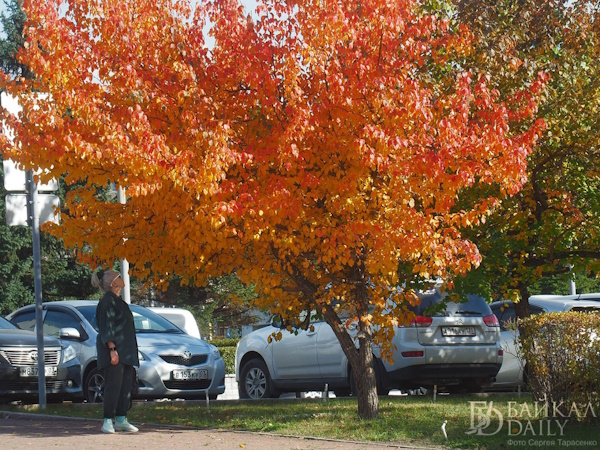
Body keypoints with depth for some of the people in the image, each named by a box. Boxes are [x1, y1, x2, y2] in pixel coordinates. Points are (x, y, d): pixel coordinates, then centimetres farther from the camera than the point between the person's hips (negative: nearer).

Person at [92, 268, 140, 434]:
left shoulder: (118, 301, 19)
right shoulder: (108, 301, -10)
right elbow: (106, 328, -17)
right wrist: (112, 349, -25)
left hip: (126, 352, 10)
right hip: (115, 351, -10)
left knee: (126, 385, 7)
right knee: (113, 385, -10)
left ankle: (121, 420, 11)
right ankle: (108, 421, -8)